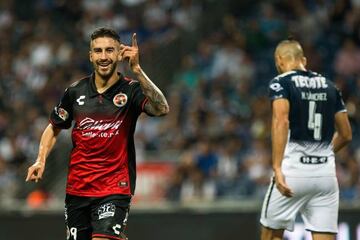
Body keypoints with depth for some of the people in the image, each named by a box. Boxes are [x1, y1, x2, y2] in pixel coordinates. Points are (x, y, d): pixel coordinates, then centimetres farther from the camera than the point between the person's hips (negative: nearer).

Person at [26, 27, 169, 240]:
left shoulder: (131, 90, -8)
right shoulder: (76, 91, 3)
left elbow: (161, 109, -28)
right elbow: (54, 128, 17)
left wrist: (137, 70, -35)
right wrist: (41, 160, 2)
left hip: (115, 189, -4)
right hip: (77, 188, 4)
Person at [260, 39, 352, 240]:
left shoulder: (281, 83, -1)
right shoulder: (329, 86, 15)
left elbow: (281, 121, -18)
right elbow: (346, 135, 19)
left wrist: (277, 168, -23)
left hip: (293, 170, -4)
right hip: (326, 172, 4)